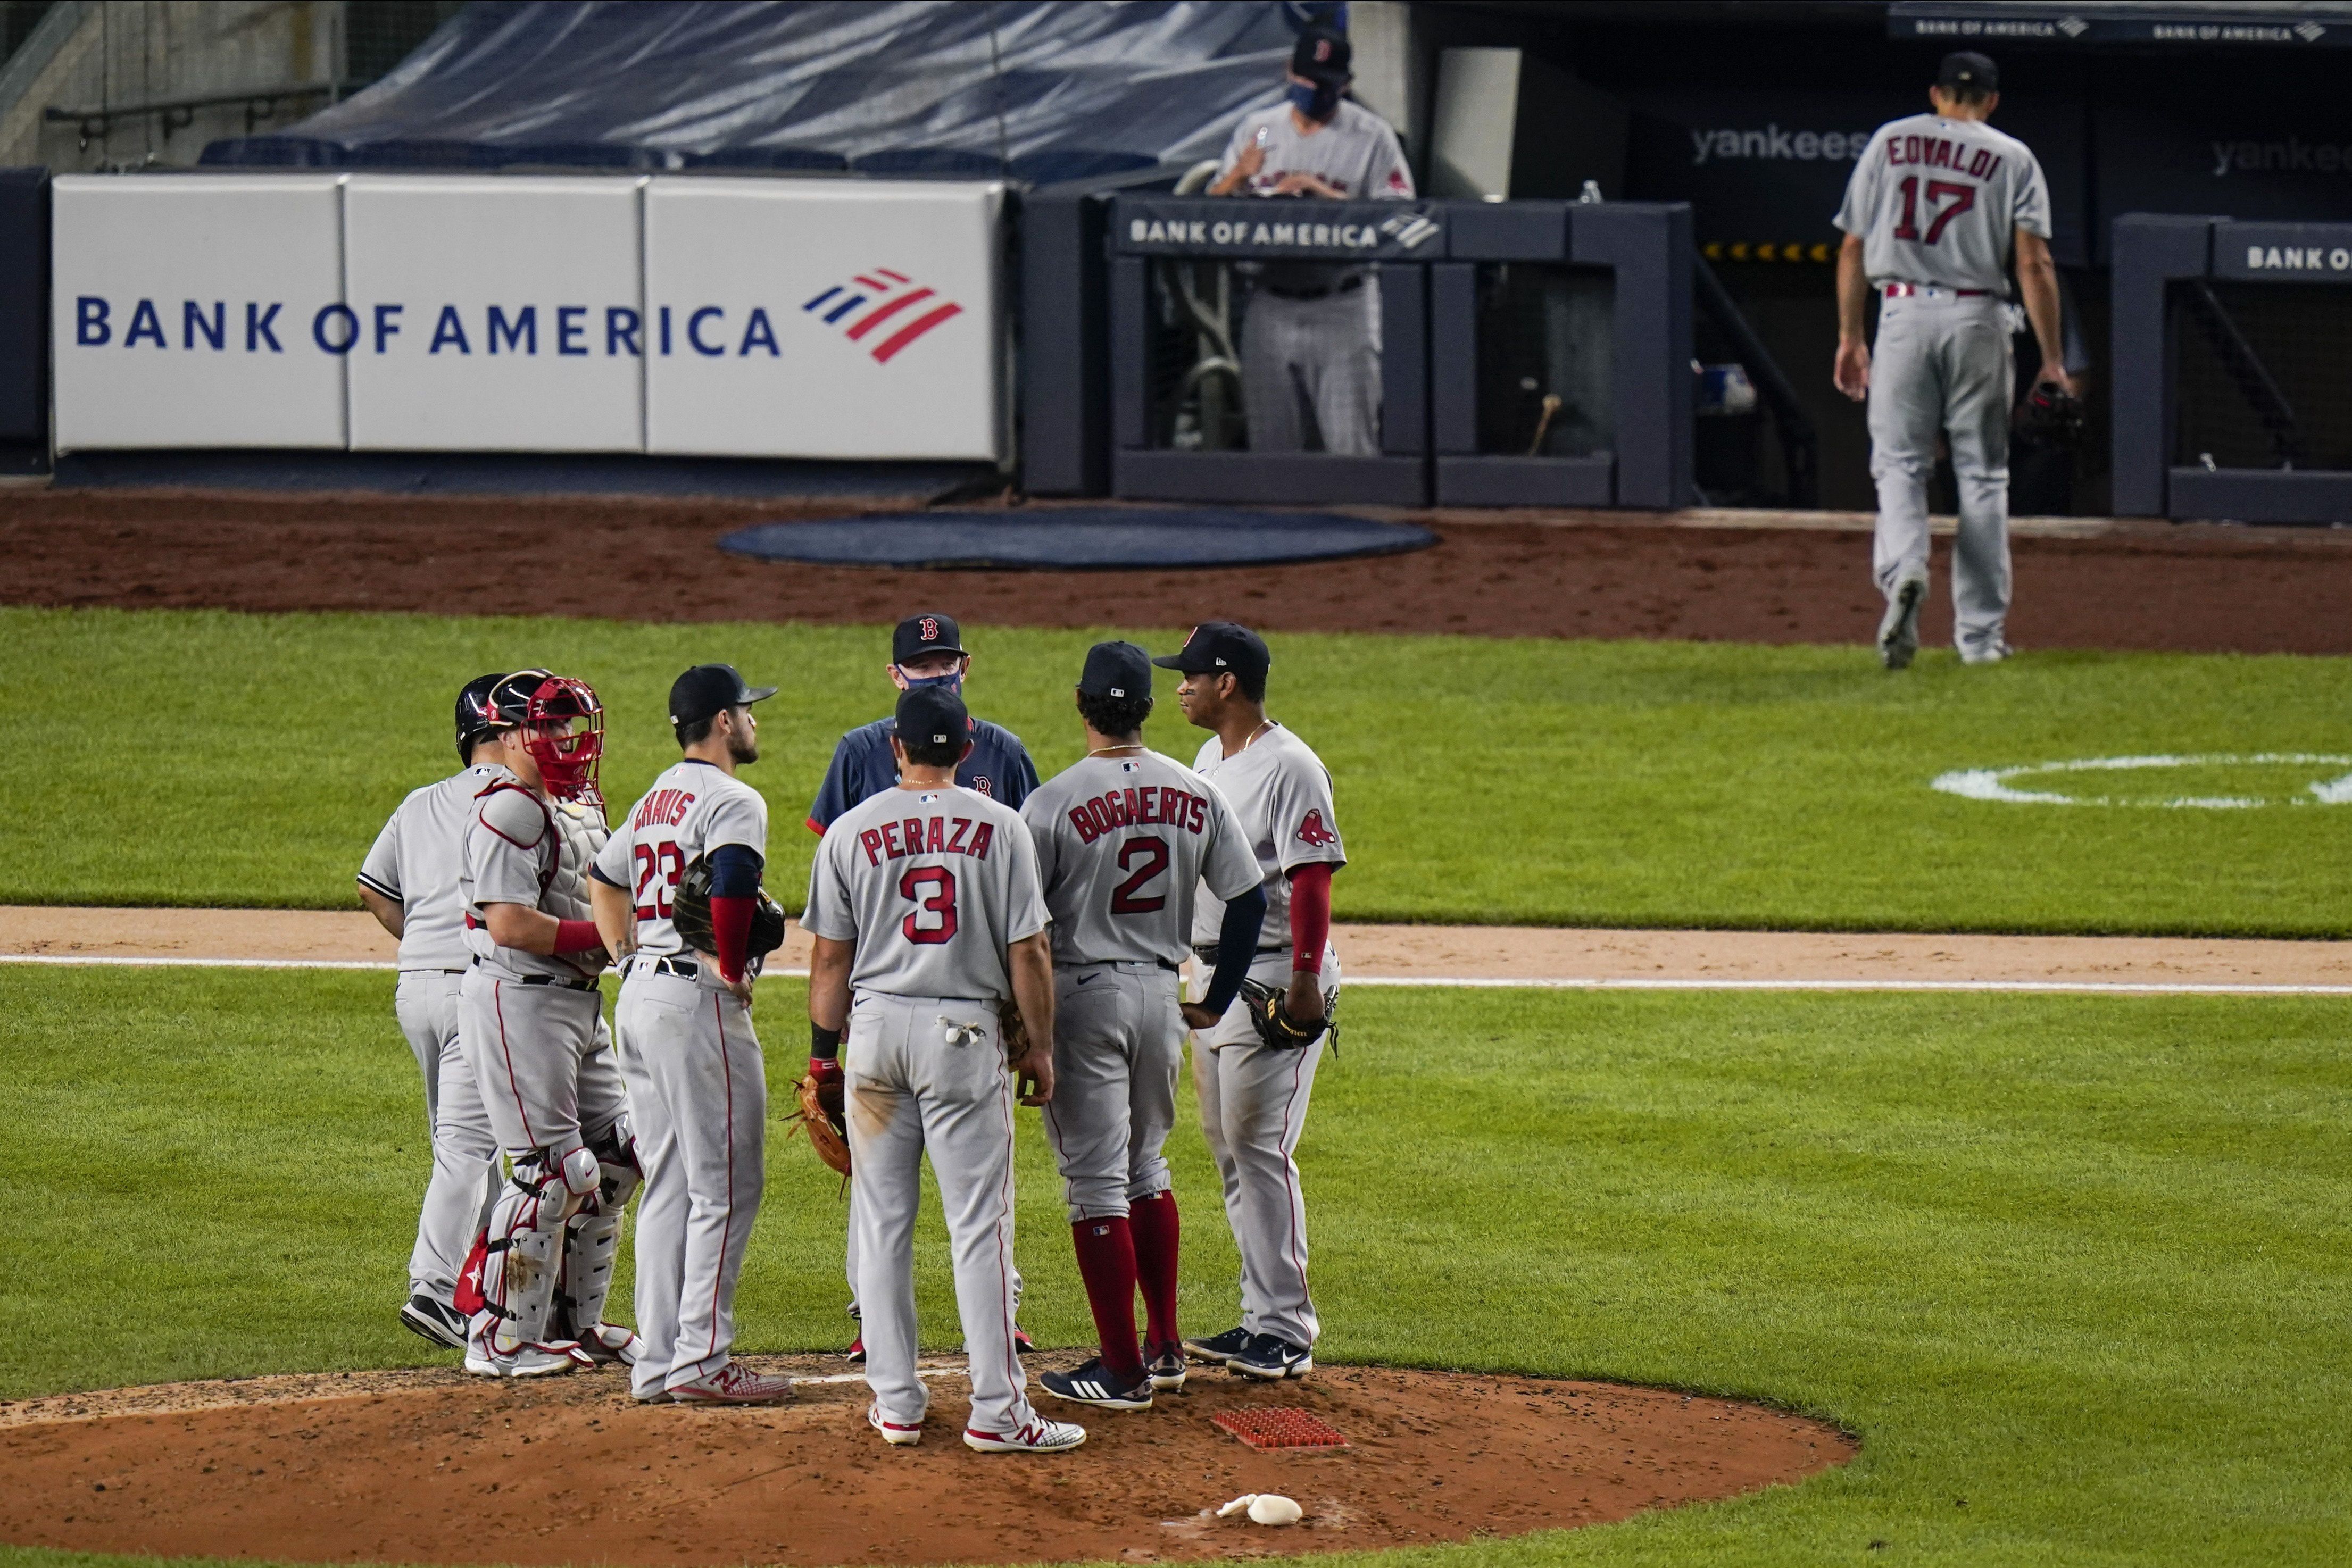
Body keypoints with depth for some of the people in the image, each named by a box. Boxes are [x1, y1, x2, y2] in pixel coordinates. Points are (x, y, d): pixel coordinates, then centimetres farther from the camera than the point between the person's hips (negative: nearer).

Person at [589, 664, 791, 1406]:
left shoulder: (655, 801, 17)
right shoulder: (732, 801, -12)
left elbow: (604, 878, 29)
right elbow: (729, 882, -28)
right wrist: (730, 970, -15)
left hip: (639, 999, 9)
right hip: (699, 1004, -9)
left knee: (668, 1185, 12)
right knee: (725, 1185, -5)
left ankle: (658, 1359, 11)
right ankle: (701, 1359, -8)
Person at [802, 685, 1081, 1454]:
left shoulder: (851, 832, 1)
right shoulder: (1000, 827, -3)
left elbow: (831, 961, 4)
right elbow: (1028, 952, -3)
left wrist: (824, 1053, 13)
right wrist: (1040, 1046, 6)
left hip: (876, 1027, 2)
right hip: (966, 1031, -2)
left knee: (882, 1223, 9)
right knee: (980, 1223, -1)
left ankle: (896, 1403, 10)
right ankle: (997, 1411, -4)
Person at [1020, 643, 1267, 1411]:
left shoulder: (1055, 802, -13)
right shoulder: (1197, 795, 1)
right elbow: (1248, 899, 5)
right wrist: (1217, 1002, 14)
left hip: (1081, 997, -5)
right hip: (1162, 997, 5)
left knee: (1095, 1181, -1)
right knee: (1146, 1168, 21)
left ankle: (1121, 1370, -1)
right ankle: (1164, 1348, 24)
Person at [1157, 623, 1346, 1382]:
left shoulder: (1290, 767, -15)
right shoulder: (1208, 759, 14)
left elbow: (1313, 877, -19)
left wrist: (1305, 978, -25)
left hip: (1273, 974, -10)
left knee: (1261, 1149, -11)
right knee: (1230, 1151, 12)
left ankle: (1288, 1333, -8)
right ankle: (1261, 1319, 18)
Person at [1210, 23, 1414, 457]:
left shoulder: (1371, 136, -1)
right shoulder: (1258, 128, 10)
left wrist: (1325, 194, -19)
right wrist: (1239, 174, -15)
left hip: (1342, 310, -4)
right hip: (1270, 306, 4)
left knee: (1351, 444, -8)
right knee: (1270, 441, 6)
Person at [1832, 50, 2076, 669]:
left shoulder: (1889, 143, 9)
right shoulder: (2012, 158, 5)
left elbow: (1853, 250, 7)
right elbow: (2034, 263, -4)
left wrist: (1849, 337, 13)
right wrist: (2052, 357, -3)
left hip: (1903, 314, 0)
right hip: (1978, 320, 0)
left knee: (1899, 461, 3)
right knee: (1982, 473, 8)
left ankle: (1903, 570, -27)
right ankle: (1981, 631, 8)